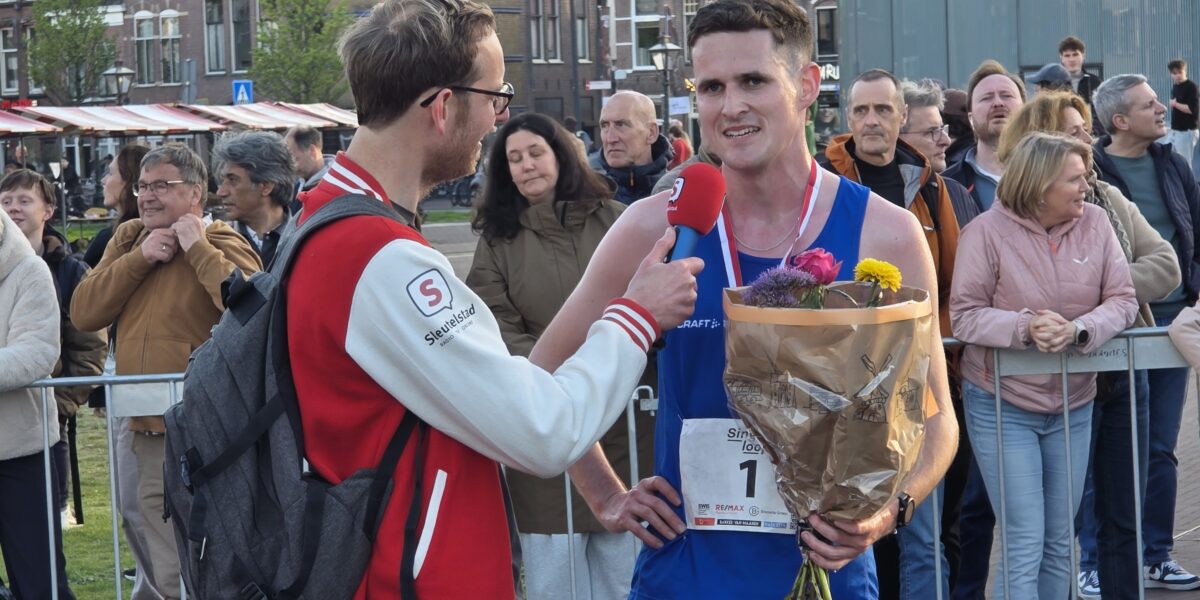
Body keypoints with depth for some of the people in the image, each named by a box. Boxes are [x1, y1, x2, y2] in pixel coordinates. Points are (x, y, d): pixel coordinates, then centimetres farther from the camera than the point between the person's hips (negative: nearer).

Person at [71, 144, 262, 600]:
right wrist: (139, 259, -7)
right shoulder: (128, 238, 12)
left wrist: (198, 248, -18)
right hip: (146, 429, 6)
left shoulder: (220, 243, -7)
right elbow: (83, 313, 3)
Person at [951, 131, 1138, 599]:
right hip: (1002, 406, -4)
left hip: (1073, 407, 4)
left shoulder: (1095, 222, -3)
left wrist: (1078, 329, -24)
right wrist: (1025, 327, -28)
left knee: (1060, 544, 13)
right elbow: (964, 315, -12)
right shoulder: (987, 231, -13)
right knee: (1025, 547, -5)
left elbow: (1122, 300, -4)